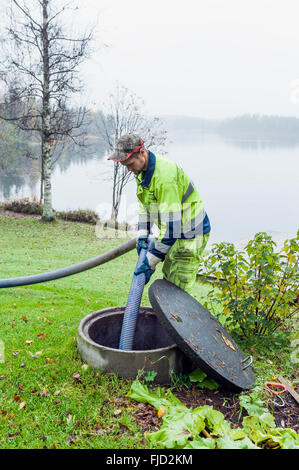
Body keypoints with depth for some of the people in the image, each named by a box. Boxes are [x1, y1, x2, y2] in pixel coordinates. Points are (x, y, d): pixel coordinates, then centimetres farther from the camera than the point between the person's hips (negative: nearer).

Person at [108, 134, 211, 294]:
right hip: (177, 232, 9)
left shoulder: (164, 176, -33)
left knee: (179, 289, -7)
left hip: (191, 235, -9)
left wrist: (151, 261, -29)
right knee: (168, 277, 19)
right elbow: (144, 204, 11)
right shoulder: (141, 169, -1)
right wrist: (142, 235, 1)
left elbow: (171, 226, -33)